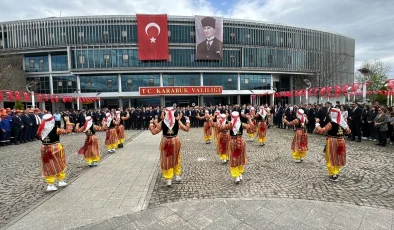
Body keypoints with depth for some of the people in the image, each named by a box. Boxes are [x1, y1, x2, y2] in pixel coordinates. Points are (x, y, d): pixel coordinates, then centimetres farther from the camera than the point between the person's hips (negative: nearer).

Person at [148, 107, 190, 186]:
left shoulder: (162, 122, -10)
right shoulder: (177, 121, -8)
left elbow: (154, 132, -6)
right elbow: (186, 129, -2)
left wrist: (151, 123, 7)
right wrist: (187, 121, 12)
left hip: (165, 142, -1)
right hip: (175, 141, 1)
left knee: (166, 160, 10)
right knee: (176, 159, 21)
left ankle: (168, 179, 15)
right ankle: (177, 175, 32)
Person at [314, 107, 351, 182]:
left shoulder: (331, 123, -18)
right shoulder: (342, 122, 2)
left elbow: (321, 131, -22)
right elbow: (348, 131, 14)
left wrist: (317, 123, -12)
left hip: (332, 142, -7)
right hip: (341, 141, 7)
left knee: (332, 158, 5)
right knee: (338, 158, 18)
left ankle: (333, 175, 12)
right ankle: (336, 172, 31)